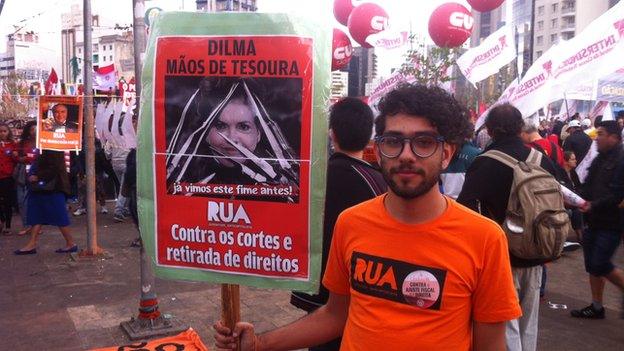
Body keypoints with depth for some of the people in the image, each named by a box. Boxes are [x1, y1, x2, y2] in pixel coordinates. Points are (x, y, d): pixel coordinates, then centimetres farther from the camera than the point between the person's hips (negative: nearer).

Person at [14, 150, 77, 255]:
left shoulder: (56, 151, -14)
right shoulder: (42, 152, 12)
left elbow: (54, 168, -20)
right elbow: (37, 165, 19)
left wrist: (38, 176, -18)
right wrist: (31, 174, 4)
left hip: (53, 188, -9)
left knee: (59, 217, -2)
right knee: (36, 216, 8)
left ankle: (70, 243, 8)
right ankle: (32, 244, 11)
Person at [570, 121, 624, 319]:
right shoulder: (600, 159, 13)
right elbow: (588, 186, 14)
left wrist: (594, 205, -25)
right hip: (594, 221, 9)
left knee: (600, 265, -10)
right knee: (592, 265, 12)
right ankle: (596, 307, 23)